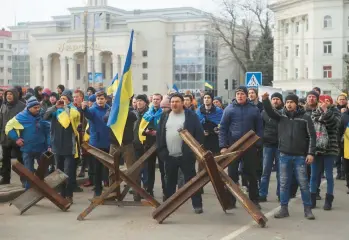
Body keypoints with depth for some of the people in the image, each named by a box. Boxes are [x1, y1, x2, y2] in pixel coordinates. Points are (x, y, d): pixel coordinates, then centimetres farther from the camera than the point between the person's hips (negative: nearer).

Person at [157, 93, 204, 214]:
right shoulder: (165, 116, 10)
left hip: (186, 155, -4)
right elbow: (159, 134, 11)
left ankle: (197, 205, 4)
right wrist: (161, 150, 3)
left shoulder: (191, 115, -3)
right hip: (169, 155, 4)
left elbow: (199, 133, -5)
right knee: (170, 181, 13)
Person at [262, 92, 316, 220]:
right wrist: (265, 100, -31)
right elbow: (270, 111, -12)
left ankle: (307, 209, 12)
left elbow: (312, 136, -1)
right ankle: (284, 209, 15)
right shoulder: (281, 115, 5)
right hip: (284, 155, 2)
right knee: (284, 183, 7)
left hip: (300, 156, -2)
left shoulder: (305, 117, -1)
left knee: (303, 183, 3)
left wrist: (310, 153, -8)